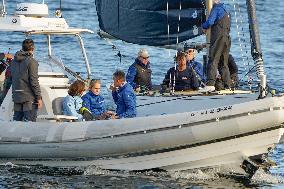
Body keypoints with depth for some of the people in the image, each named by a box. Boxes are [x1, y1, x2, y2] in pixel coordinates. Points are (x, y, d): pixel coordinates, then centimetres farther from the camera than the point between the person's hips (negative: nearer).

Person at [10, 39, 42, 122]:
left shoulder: (14, 61, 9)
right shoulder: (31, 61, -13)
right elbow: (34, 81, -15)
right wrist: (39, 98, -10)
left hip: (17, 97, 7)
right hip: (29, 97, -7)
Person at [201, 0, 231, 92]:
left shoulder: (216, 8, -3)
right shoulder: (225, 11, 24)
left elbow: (210, 22, -14)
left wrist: (204, 27, 7)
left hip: (218, 37, -8)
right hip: (227, 38, 8)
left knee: (213, 61, -15)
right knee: (224, 64, 11)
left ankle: (211, 83, -27)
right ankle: (227, 86, 7)